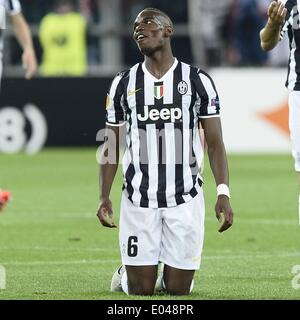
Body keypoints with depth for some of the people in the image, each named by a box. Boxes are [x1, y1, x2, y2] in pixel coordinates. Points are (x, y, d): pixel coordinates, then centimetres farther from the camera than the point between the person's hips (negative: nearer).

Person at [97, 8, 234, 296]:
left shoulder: (197, 81, 0)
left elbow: (215, 143, 0)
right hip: (138, 199, 1)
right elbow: (111, 146, 9)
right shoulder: (124, 84, 4)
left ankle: (173, 274, 35)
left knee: (178, 290, 2)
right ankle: (125, 274, 32)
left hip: (185, 199, -1)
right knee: (141, 291, 0)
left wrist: (223, 193, -12)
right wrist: (104, 197, -2)